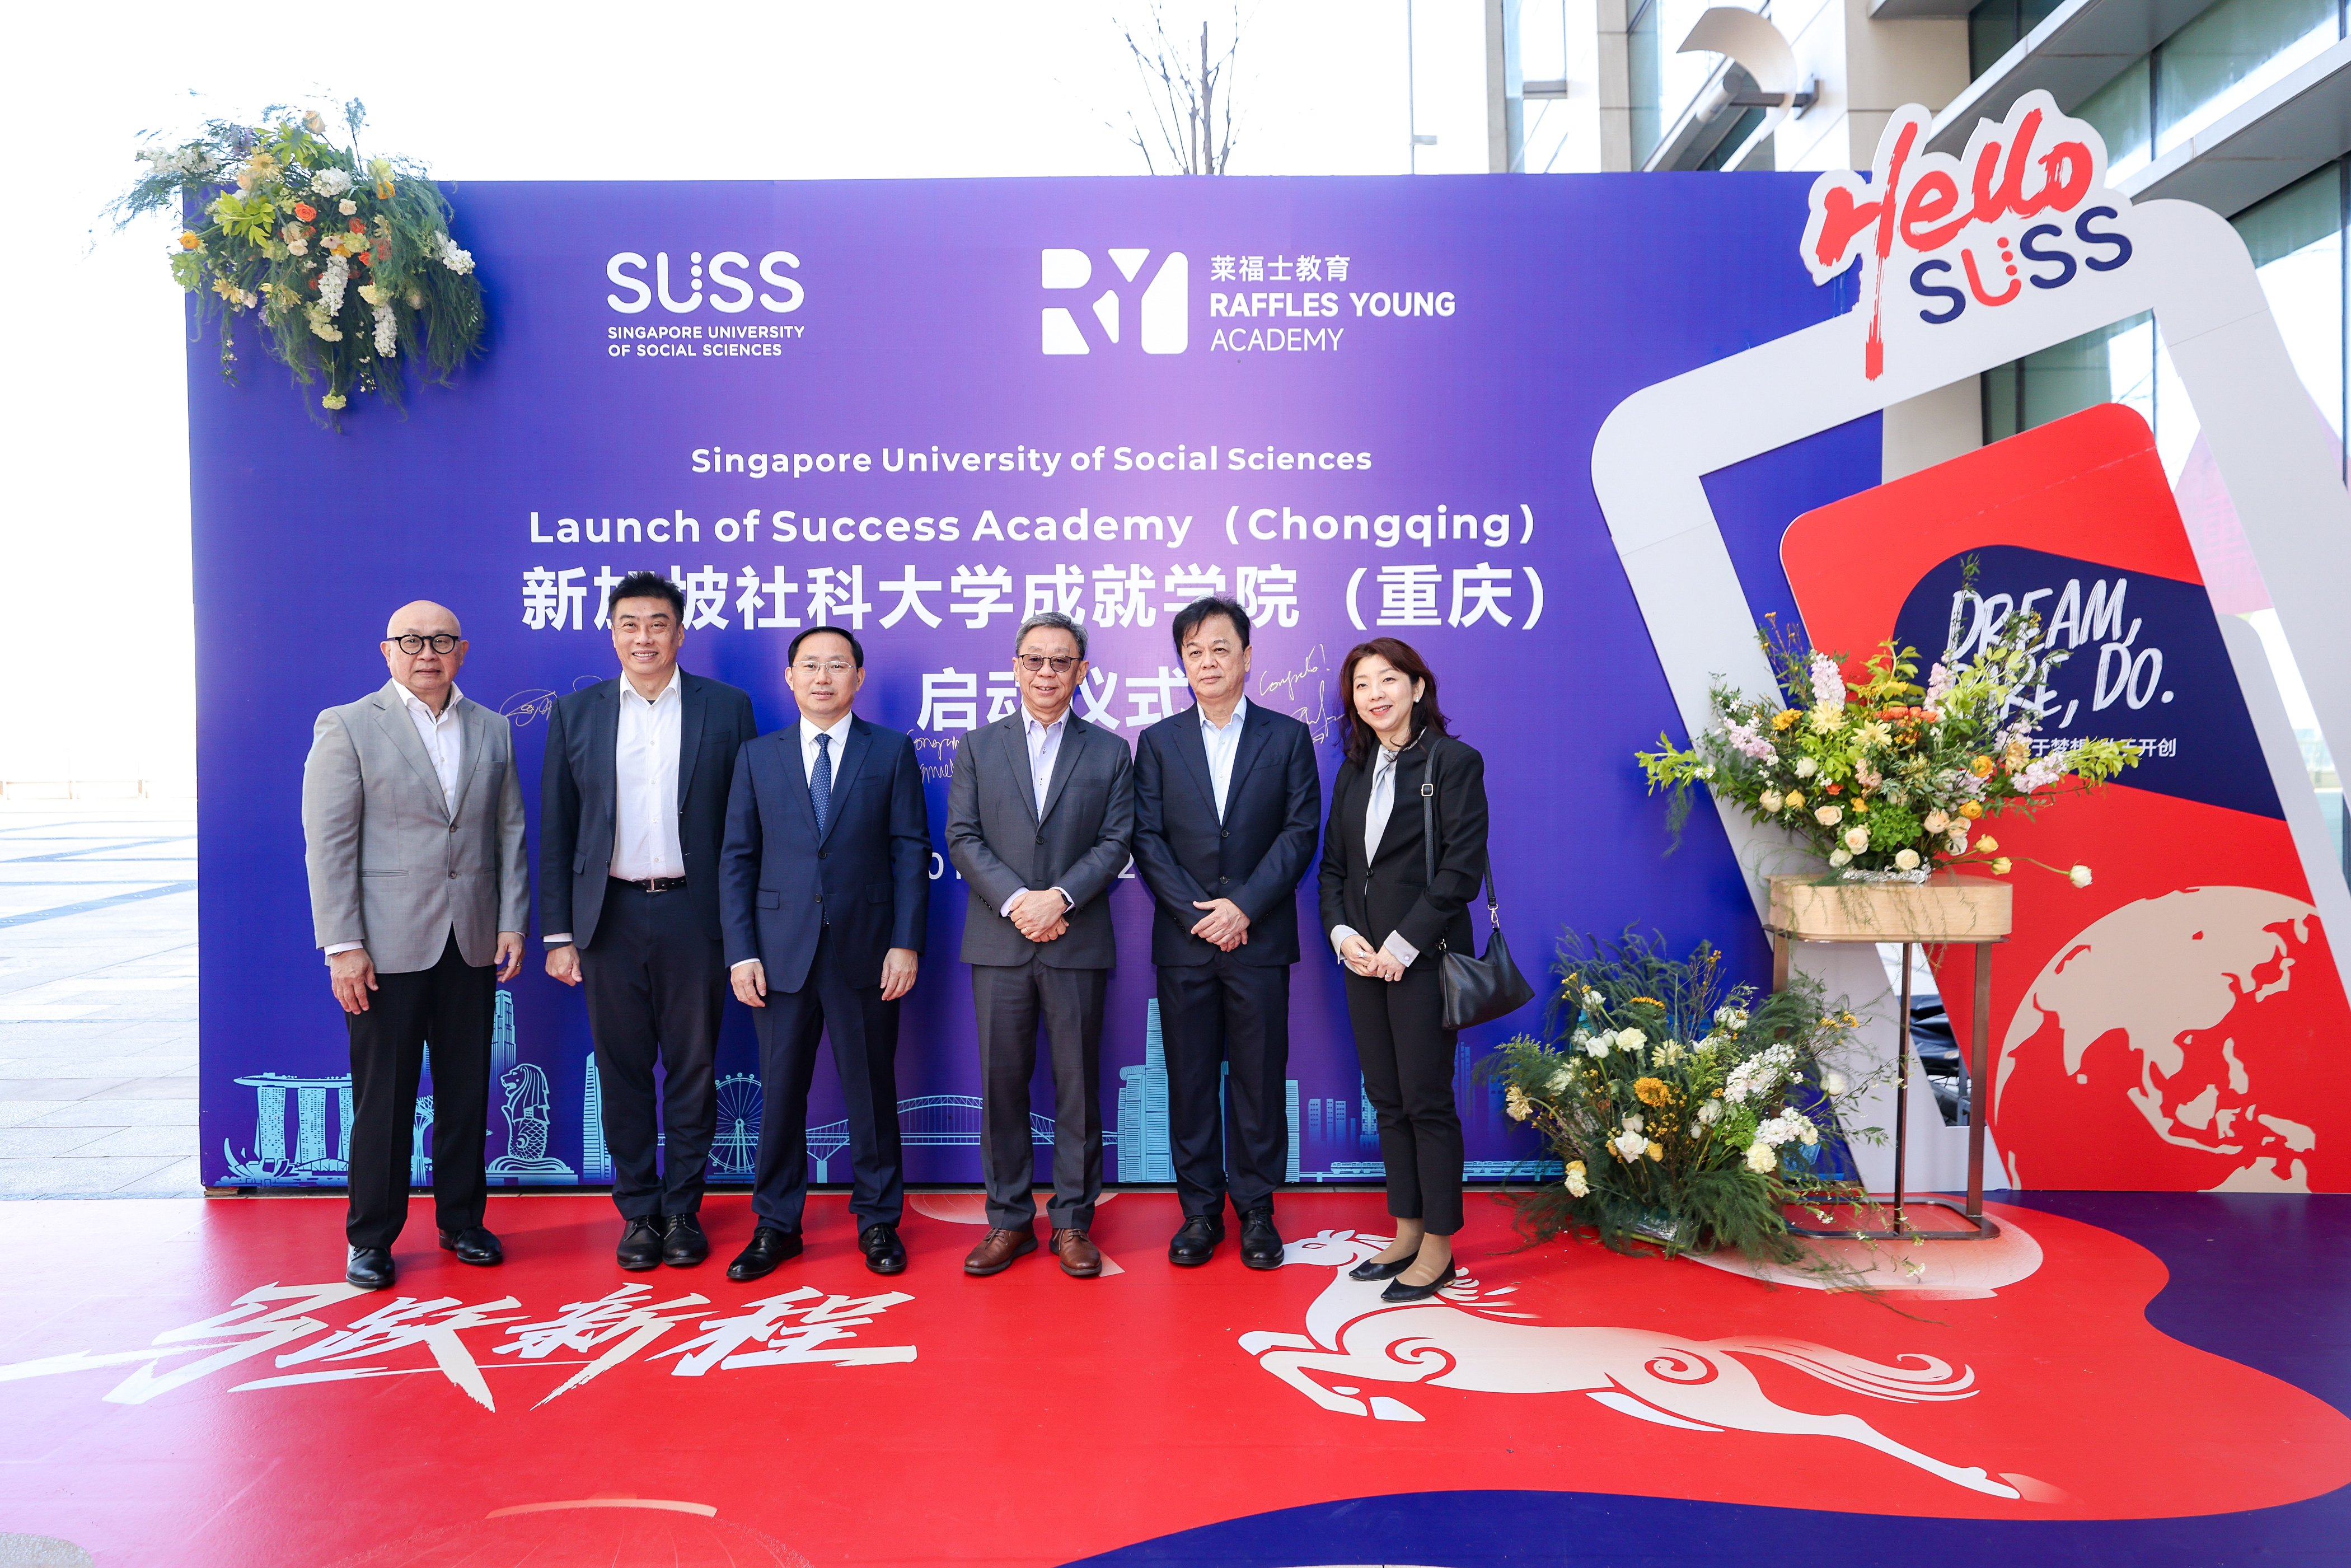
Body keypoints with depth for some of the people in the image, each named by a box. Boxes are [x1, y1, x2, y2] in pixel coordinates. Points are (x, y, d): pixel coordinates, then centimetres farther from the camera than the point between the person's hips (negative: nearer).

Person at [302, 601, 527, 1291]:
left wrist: (511, 923, 3)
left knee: (466, 1092, 11)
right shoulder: (346, 728, -1)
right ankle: (371, 1238, 18)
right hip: (388, 946, -3)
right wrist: (343, 947, -11)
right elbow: (328, 845, -6)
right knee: (383, 1098, 4)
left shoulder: (493, 731, 10)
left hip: (471, 945, 4)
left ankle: (462, 1220, 25)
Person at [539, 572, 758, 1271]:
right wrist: (558, 934, 3)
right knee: (623, 1071, 8)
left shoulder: (726, 708, 3)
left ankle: (683, 1210, 20)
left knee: (693, 1069, 6)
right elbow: (556, 832, 7)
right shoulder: (575, 713, 7)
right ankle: (639, 1211, 21)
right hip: (611, 917, 1)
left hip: (694, 913, -1)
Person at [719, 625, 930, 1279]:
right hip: (781, 952, 2)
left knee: (872, 1090, 7)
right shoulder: (758, 757, 8)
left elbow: (911, 852, 0)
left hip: (865, 952, -1)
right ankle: (776, 1225, 22)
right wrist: (741, 951, -2)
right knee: (781, 1091, 8)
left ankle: (878, 1221, 22)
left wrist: (906, 943, -8)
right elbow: (737, 859, 6)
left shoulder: (893, 751, 3)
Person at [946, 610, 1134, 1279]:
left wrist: (1059, 897, -14)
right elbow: (963, 838, 2)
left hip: (1078, 943, -1)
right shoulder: (978, 747, 10)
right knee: (1002, 1084, 5)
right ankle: (1009, 1219, 17)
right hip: (999, 941, 1)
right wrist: (1014, 901, -12)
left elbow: (1116, 842, 0)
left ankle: (1072, 1221, 15)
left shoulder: (1109, 752, 8)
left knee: (1078, 1085, 4)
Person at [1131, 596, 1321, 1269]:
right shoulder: (1158, 741, 9)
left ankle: (1256, 1210, 17)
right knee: (1190, 1081, 6)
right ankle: (1199, 1210, 17)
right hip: (1183, 939, 1)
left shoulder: (1287, 736, 5)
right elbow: (1147, 839, 2)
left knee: (1259, 1080, 4)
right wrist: (1198, 914, -9)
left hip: (1260, 938, -1)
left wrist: (1245, 906, -12)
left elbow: (1301, 831, -2)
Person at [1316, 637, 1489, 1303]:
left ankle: (1438, 1246, 12)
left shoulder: (1454, 762, -5)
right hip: (1364, 958, 6)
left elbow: (1462, 867, -12)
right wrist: (1343, 934, -4)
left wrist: (1404, 945, -15)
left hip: (1424, 957, -6)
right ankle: (1406, 1234, 22)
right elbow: (1333, 865, 14)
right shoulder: (1353, 772, 14)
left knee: (1427, 1101, -1)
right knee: (1386, 1100, 11)